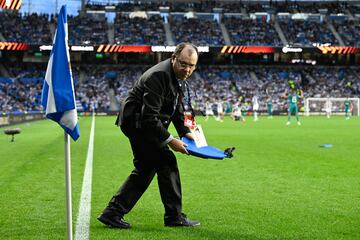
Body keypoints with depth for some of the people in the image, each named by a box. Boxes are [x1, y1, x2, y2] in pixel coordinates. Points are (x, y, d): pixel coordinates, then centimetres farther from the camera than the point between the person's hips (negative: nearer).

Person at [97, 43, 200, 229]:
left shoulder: (178, 75, 5)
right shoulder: (159, 76, -26)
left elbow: (178, 108, 17)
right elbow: (149, 116, -29)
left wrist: (184, 131, 5)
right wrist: (169, 140, -26)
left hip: (145, 123, 11)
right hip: (138, 122, -11)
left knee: (145, 169, 13)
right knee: (166, 162, -9)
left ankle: (112, 213, 16)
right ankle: (174, 216, 1)